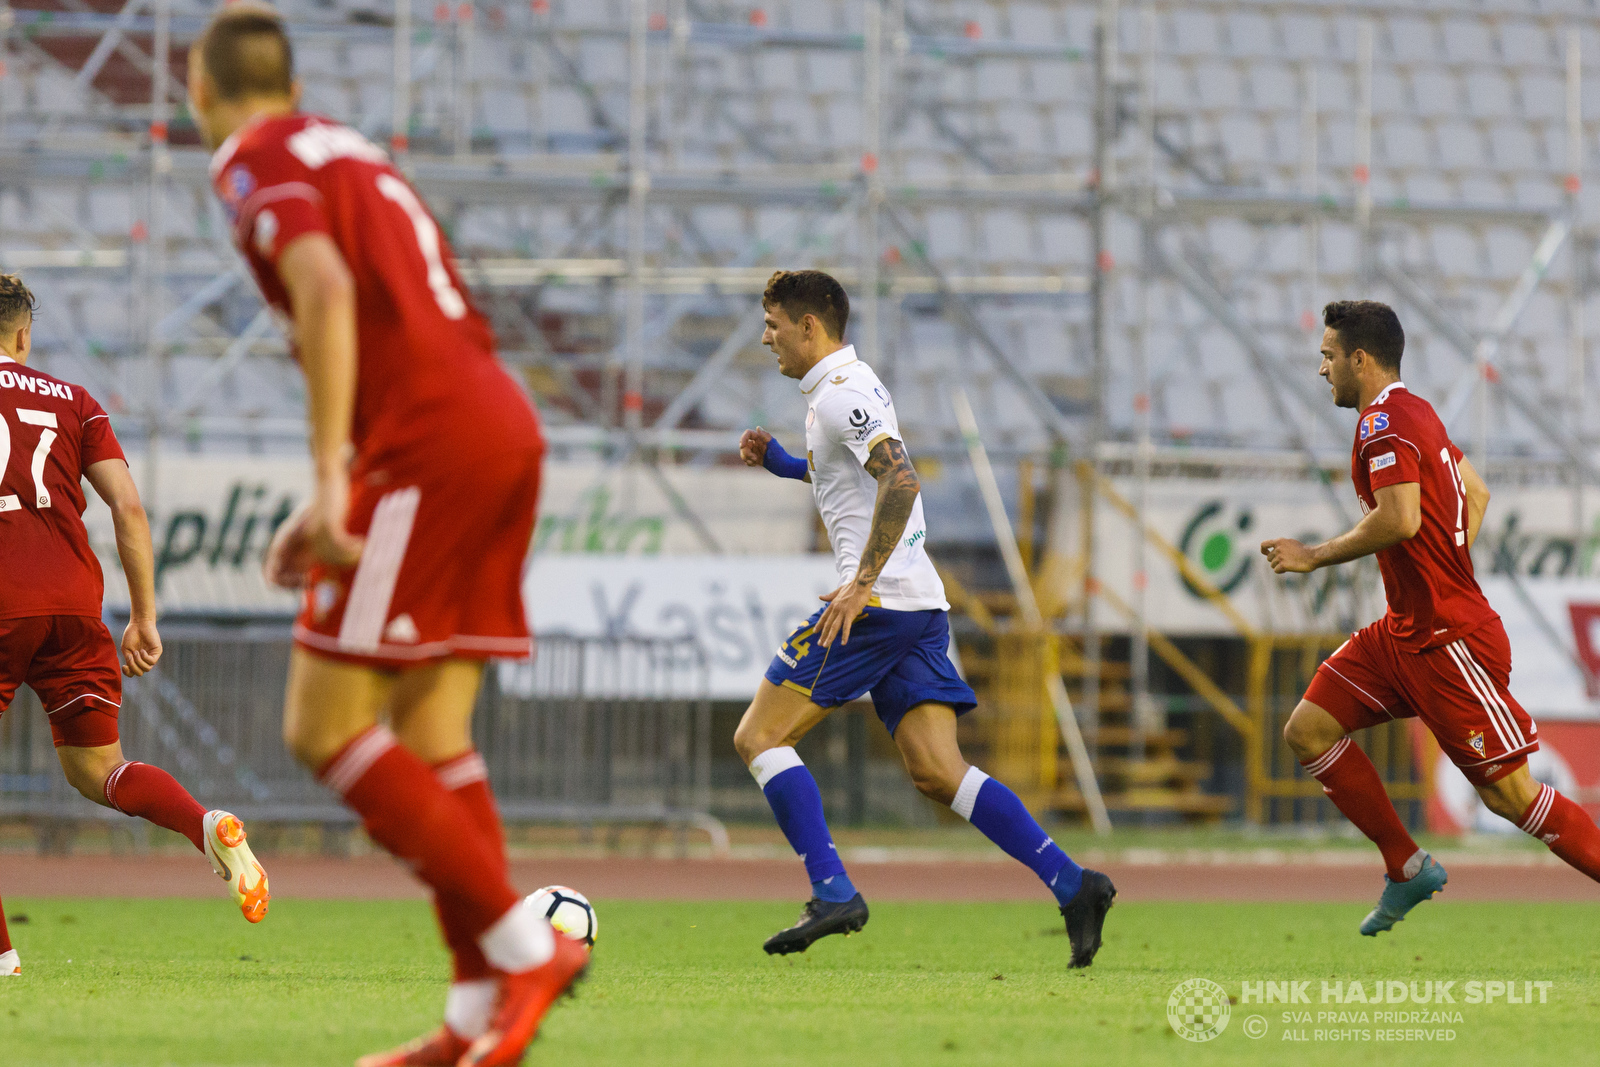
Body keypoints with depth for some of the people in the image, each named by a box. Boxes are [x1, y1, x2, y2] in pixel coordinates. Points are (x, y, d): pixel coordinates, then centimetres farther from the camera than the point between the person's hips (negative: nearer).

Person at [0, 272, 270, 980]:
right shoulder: (72, 401, 16)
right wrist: (145, 618, 12)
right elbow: (128, 507, 7)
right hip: (74, 602, 4)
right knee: (95, 770, 16)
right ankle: (210, 827, -12)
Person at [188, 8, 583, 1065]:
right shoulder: (350, 151, 26)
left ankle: (523, 943, -12)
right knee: (430, 735, 8)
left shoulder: (257, 162, -1)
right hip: (503, 430, 9)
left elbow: (325, 286, -20)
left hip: (429, 446, -9)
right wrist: (334, 506, 28)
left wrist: (328, 475, -24)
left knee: (324, 729, -5)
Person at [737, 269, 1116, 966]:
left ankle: (832, 893, -12)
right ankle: (1072, 886, -13)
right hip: (922, 606, 10)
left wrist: (862, 583, -27)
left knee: (759, 736, -3)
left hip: (877, 603, -10)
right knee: (938, 773, 0)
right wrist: (781, 463, 25)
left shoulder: (840, 392, -9)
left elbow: (899, 479, -23)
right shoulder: (852, 387, 22)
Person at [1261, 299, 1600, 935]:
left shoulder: (1384, 420, -16)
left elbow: (1400, 520, -28)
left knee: (1508, 793, -8)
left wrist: (1314, 557, -18)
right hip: (1405, 635, 10)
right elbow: (1476, 494, 23)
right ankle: (1409, 869, 9)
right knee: (1308, 730, 4)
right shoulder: (1415, 413, 14)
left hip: (1448, 643, -10)